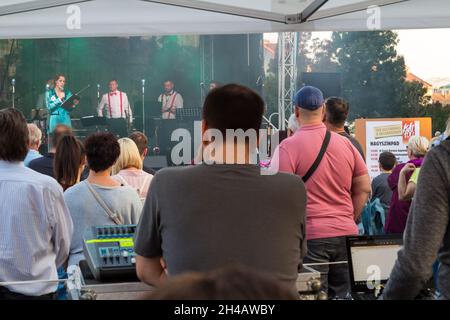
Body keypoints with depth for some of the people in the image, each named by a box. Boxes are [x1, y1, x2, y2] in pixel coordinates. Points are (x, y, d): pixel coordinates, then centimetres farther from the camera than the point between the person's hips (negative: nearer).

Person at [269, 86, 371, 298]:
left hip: (310, 235, -5)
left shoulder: (288, 147, -7)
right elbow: (364, 189, 12)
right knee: (343, 294, 10)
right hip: (346, 234, 5)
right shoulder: (346, 144, 8)